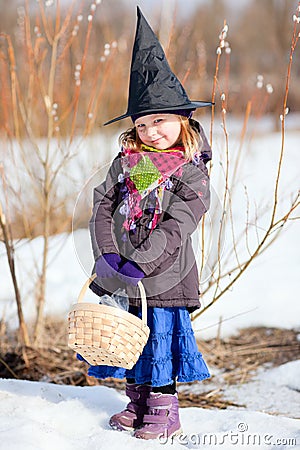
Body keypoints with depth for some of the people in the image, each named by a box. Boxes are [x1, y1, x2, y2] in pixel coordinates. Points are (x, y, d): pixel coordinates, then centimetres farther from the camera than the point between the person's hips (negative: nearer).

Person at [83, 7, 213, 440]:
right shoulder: (127, 161, 5)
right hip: (120, 277, 5)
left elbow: (176, 227, -15)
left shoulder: (190, 171, -8)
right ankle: (138, 402, 28)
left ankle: (164, 410, 17)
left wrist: (138, 263, -22)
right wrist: (107, 254, -12)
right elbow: (103, 205, 2)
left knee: (162, 338, 3)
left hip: (163, 277, -4)